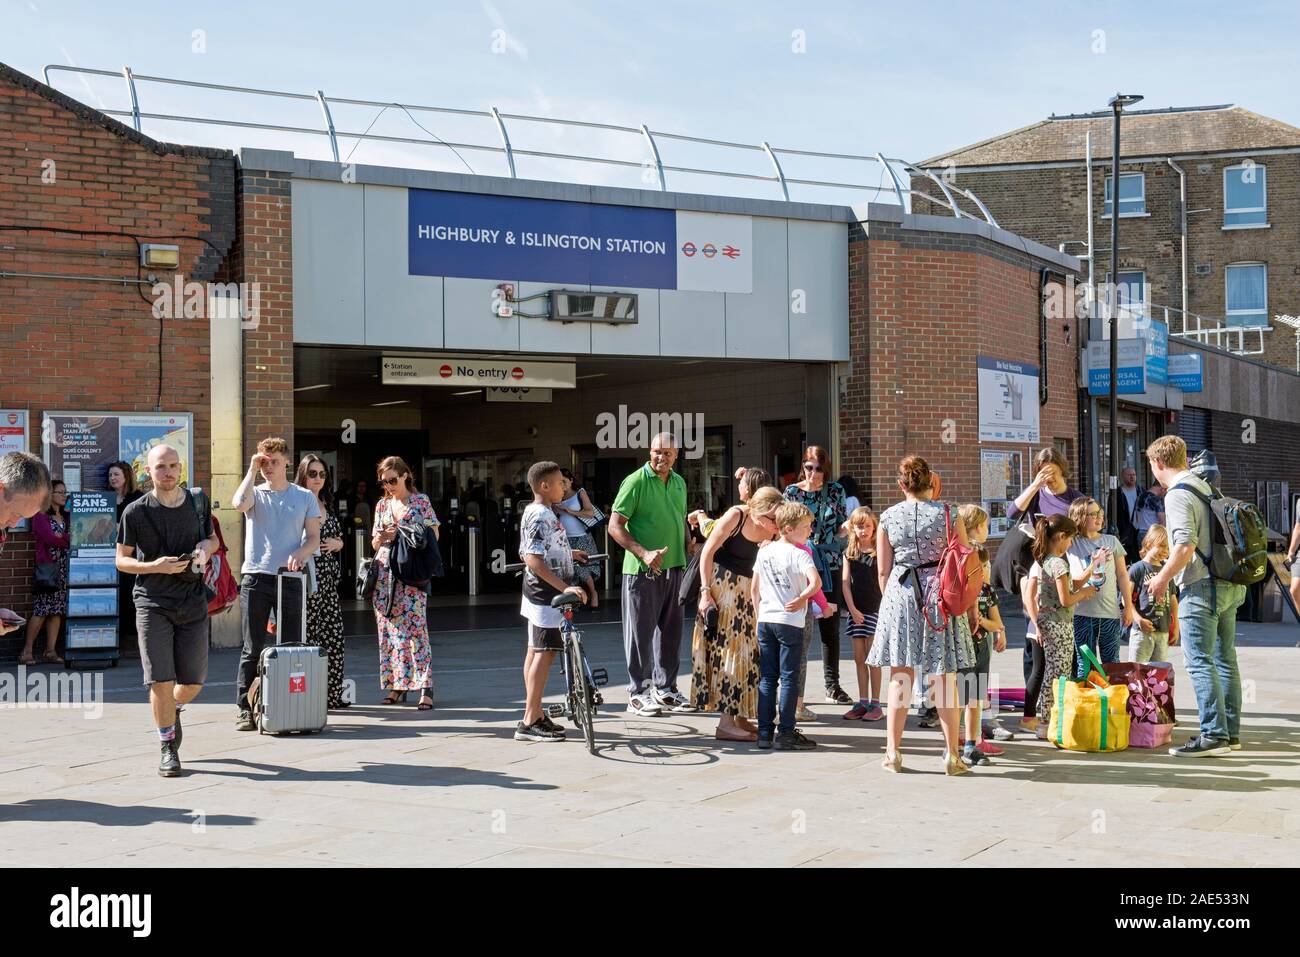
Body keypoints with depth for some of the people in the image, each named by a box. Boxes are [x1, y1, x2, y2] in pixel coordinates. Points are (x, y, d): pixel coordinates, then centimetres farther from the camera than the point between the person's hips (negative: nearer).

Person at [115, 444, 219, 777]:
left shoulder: (197, 502, 5)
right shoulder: (135, 512, -4)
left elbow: (213, 539, 20)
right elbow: (122, 560, 1)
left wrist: (206, 547, -4)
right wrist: (155, 566, -17)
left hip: (193, 603, 3)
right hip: (153, 603, -3)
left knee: (193, 682, 6)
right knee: (161, 681, -6)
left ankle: (173, 711, 41)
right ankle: (168, 749, 11)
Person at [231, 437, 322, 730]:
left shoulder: (304, 497, 9)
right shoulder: (256, 493, 6)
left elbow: (314, 538, 7)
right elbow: (238, 504, -18)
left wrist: (300, 553, -14)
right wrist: (252, 470, -8)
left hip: (290, 578, 1)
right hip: (256, 577, -1)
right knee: (253, 647, 1)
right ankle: (244, 709, 4)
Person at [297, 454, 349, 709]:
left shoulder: (327, 506, 17)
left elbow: (340, 540, 24)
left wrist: (335, 543, 4)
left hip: (328, 578, 7)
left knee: (334, 636, 6)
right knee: (306, 636, -5)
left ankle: (332, 693, 13)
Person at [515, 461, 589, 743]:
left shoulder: (541, 513, 13)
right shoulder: (540, 516, -19)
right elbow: (532, 559, -28)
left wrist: (570, 553, 40)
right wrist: (564, 587, -33)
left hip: (540, 594, 11)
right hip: (546, 594, -11)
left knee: (535, 651, 13)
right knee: (545, 652, -10)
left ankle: (535, 714, 20)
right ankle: (530, 722, -10)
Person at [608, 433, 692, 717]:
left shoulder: (679, 482, 12)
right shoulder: (636, 482, -10)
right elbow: (615, 526, -12)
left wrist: (688, 544, 7)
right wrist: (644, 553, -22)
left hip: (674, 567, 7)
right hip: (643, 570, -7)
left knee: (670, 631, 13)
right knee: (640, 631, 0)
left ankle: (665, 690, 24)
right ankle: (638, 694, 7)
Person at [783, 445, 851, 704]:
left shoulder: (836, 491, 6)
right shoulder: (792, 492, 1)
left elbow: (843, 527, 11)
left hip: (830, 566, 2)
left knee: (831, 626, 7)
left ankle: (832, 685, 16)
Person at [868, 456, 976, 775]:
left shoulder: (888, 517, 1)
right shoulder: (947, 514, -2)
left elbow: (883, 571, 3)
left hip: (900, 596, 1)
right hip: (940, 595, -1)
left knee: (899, 677, 8)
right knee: (944, 677, 5)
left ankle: (893, 752, 10)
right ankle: (951, 754, 7)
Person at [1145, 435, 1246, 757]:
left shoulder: (1178, 495, -13)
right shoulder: (1205, 487, 15)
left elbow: (1185, 546, -23)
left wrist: (1162, 579, -9)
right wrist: (1169, 574, 23)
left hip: (1201, 586, -9)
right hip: (1229, 585, 9)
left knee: (1199, 662, -7)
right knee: (1224, 659, 13)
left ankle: (1214, 735, -9)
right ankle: (1231, 732, 19)